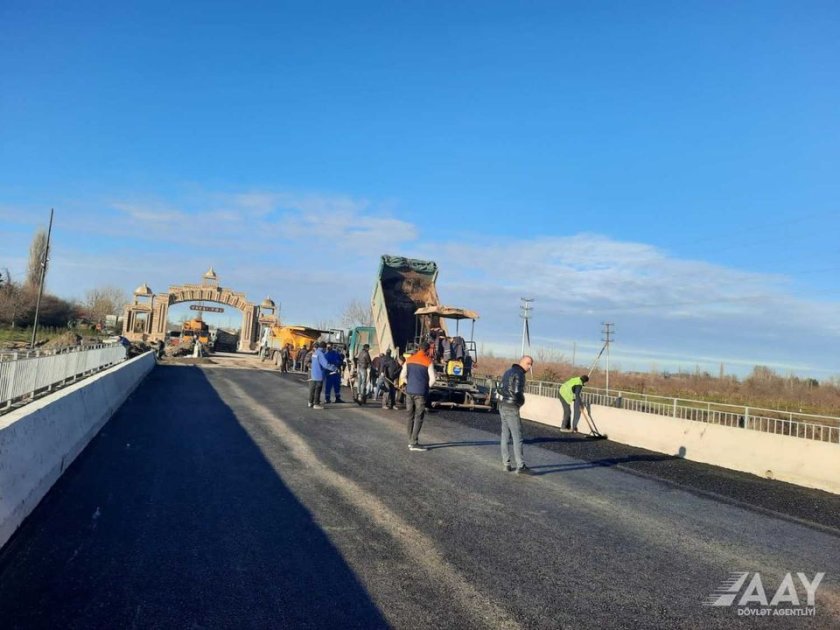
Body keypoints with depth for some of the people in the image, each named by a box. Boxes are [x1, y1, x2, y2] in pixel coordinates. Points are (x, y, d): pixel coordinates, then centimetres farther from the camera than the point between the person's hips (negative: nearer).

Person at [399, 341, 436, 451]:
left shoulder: (409, 359, 8)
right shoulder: (428, 361, -7)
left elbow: (402, 376, 7)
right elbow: (432, 379, -10)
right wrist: (426, 387, 8)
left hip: (409, 391, 5)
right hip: (421, 393, -5)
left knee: (410, 417, 13)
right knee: (418, 418, 0)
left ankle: (410, 441, 19)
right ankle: (414, 443, -3)